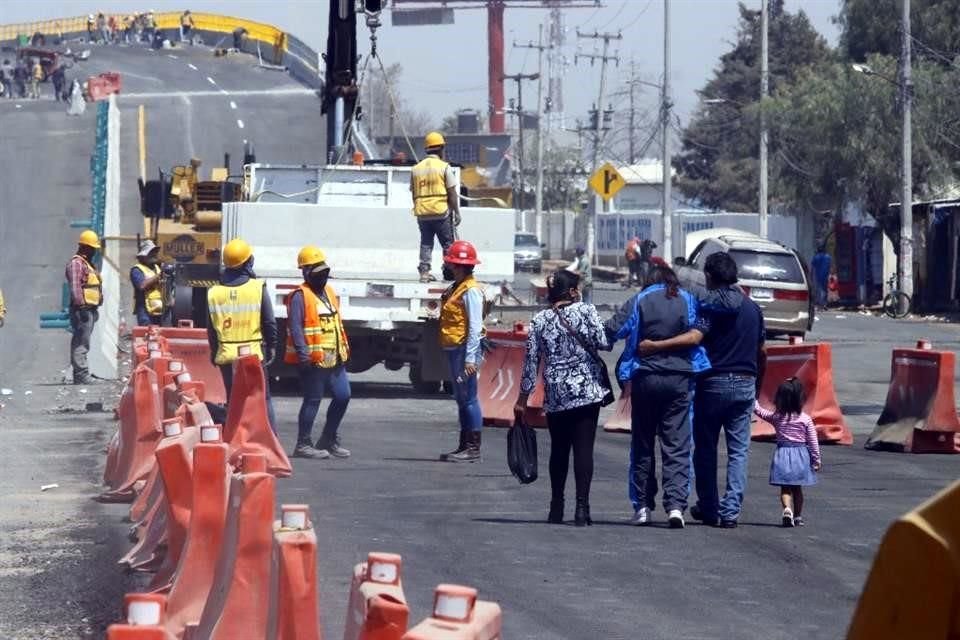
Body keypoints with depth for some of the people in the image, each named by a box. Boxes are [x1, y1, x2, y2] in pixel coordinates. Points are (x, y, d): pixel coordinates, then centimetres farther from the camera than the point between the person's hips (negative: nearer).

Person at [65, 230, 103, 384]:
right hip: (82, 309, -10)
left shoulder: (88, 263, 22)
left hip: (90, 308, 10)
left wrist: (95, 308, 25)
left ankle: (80, 376, 14)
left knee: (81, 343, 11)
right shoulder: (76, 263, -9)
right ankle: (82, 374, -18)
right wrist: (81, 305, -23)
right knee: (82, 343, -14)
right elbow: (75, 287, -18)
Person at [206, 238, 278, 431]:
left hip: (226, 356, 2)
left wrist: (214, 353, 17)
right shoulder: (258, 288, -8)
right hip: (254, 352, -2)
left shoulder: (214, 292, 0)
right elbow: (269, 322, -5)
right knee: (263, 399, 6)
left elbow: (211, 328, 6)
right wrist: (272, 346, 7)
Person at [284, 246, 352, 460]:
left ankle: (329, 440, 20)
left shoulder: (329, 292, 16)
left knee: (342, 396, 8)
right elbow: (295, 326, -18)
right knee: (312, 400, -4)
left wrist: (344, 349, 20)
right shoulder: (300, 296, -11)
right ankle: (303, 445, 4)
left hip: (334, 359, 8)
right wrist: (302, 352, -25)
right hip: (313, 360, -8)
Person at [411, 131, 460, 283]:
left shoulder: (416, 169, 8)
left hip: (422, 213, 4)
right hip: (441, 212, -4)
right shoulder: (444, 167, -6)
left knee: (426, 243, 11)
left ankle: (424, 271, 4)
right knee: (447, 243, 7)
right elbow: (452, 192, -7)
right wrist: (457, 212, -1)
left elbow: (414, 193, 13)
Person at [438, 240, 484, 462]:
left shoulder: (470, 290, -14)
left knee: (469, 398, -7)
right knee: (461, 399, 13)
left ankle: (473, 448, -5)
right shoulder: (456, 287, 15)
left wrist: (470, 358, -22)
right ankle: (464, 446, 19)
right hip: (454, 349, 10)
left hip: (465, 350, -10)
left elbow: (475, 327, -19)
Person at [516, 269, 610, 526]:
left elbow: (531, 360, 5)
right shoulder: (585, 310, -3)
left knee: (559, 450, 14)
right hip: (587, 388, -3)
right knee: (584, 448, -3)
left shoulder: (540, 320, 6)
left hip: (555, 394, 3)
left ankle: (556, 508, 17)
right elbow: (602, 342, -12)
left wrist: (523, 397, 10)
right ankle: (582, 507, -11)